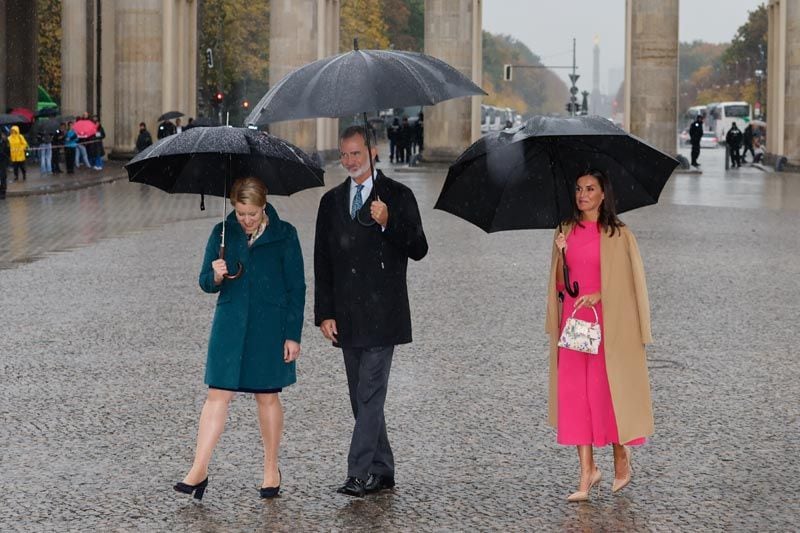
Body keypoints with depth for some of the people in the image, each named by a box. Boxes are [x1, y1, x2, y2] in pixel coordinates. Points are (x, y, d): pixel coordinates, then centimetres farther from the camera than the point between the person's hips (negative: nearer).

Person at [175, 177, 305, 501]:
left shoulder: (284, 235, -3)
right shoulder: (223, 233, 3)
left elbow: (296, 288, -1)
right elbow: (205, 282, 7)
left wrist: (293, 335, -5)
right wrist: (216, 276, -18)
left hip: (270, 328, -2)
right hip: (230, 325, 2)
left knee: (267, 397, 6)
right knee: (218, 394, -3)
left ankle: (271, 470, 19)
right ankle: (199, 470, -4)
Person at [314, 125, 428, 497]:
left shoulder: (398, 196, 1)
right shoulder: (331, 201, 13)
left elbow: (418, 250, -4)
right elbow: (322, 263, 12)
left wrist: (388, 223, -21)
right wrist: (324, 313, 5)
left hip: (381, 314, -5)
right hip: (347, 319, 5)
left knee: (370, 394, -11)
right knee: (362, 398, 9)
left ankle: (361, 473, -13)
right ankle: (382, 472, 16)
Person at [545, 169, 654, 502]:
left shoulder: (618, 234, -3)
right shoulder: (567, 231, 10)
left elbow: (629, 281, -4)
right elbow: (559, 284, 10)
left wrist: (599, 295, -18)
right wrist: (560, 255, -8)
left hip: (607, 322, -4)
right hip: (572, 319, 4)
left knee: (606, 390, -1)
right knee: (574, 393, -1)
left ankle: (621, 460, 22)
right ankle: (587, 472, 4)